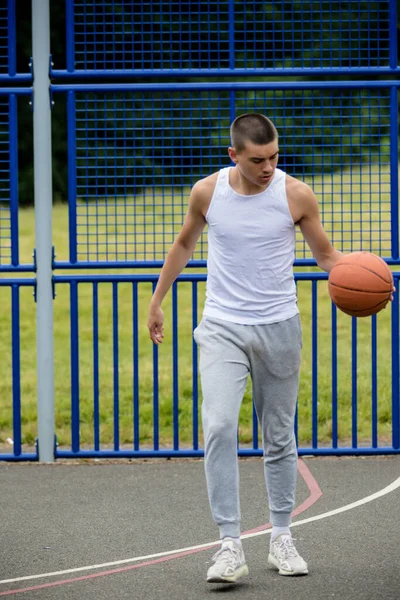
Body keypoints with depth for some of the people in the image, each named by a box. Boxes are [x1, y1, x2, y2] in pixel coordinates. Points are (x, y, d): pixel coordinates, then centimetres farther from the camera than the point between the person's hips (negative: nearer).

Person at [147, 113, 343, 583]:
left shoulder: (296, 195, -7)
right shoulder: (207, 192, -4)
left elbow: (324, 252, 6)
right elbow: (184, 244, 15)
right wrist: (156, 301, 19)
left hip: (279, 328, 1)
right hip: (223, 328, 0)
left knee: (279, 437, 9)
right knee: (219, 428, -18)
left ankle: (281, 537, 22)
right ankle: (230, 545, -18)